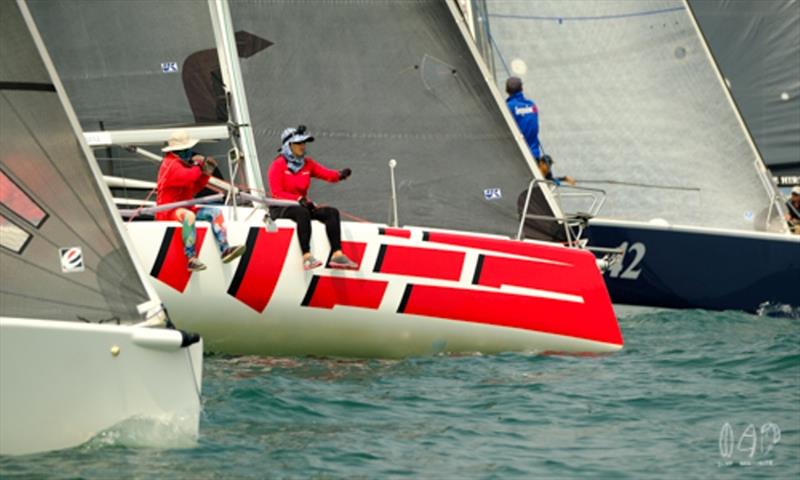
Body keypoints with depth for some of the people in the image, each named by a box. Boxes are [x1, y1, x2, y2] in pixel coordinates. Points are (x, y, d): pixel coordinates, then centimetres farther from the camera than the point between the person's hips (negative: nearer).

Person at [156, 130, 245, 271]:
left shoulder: (183, 163, 18)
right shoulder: (171, 164, -12)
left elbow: (194, 188, 18)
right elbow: (187, 177, -30)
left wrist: (206, 173, 4)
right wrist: (199, 166, -13)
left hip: (185, 208, 10)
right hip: (168, 211, -10)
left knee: (215, 212, -2)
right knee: (189, 216, -39)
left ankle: (224, 249, -18)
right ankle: (191, 259, -43)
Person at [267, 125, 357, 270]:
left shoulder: (307, 163, 11)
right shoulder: (278, 164, -6)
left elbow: (327, 174, -1)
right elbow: (276, 194, -14)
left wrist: (340, 175, -25)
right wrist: (299, 199, -26)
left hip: (302, 206, 7)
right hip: (280, 209, -7)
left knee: (332, 212, -14)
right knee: (302, 213, -38)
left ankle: (337, 255, -26)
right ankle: (307, 257, -48)